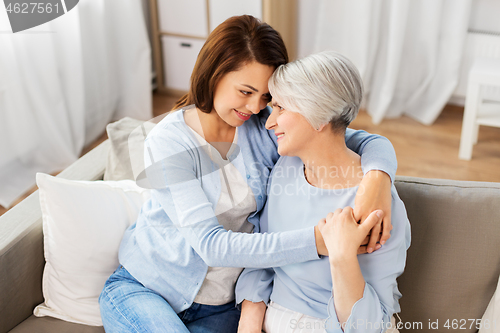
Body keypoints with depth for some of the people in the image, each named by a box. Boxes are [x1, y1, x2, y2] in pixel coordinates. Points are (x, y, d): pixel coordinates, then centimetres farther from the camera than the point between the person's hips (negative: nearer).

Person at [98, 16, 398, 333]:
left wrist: (377, 177, -35)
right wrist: (316, 240, -37)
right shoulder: (168, 142, -19)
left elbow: (370, 142, -10)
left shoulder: (267, 126, -9)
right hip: (141, 290, -2)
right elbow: (212, 245, -27)